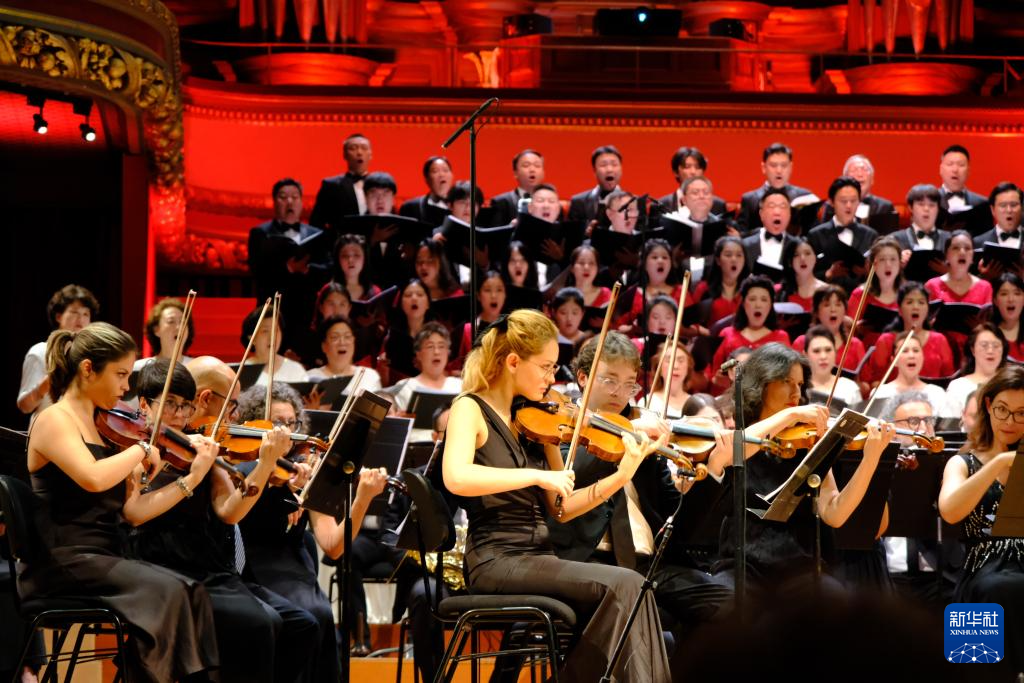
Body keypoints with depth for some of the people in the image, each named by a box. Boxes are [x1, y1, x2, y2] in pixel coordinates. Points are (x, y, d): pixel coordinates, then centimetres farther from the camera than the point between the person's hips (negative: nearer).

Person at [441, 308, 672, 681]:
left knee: (626, 591, -20)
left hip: (537, 558, 6)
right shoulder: (471, 410, -4)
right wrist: (537, 475, -27)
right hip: (497, 562, -6)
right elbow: (456, 478, -25)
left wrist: (623, 474, -1)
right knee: (624, 586, -22)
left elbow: (562, 508, 11)